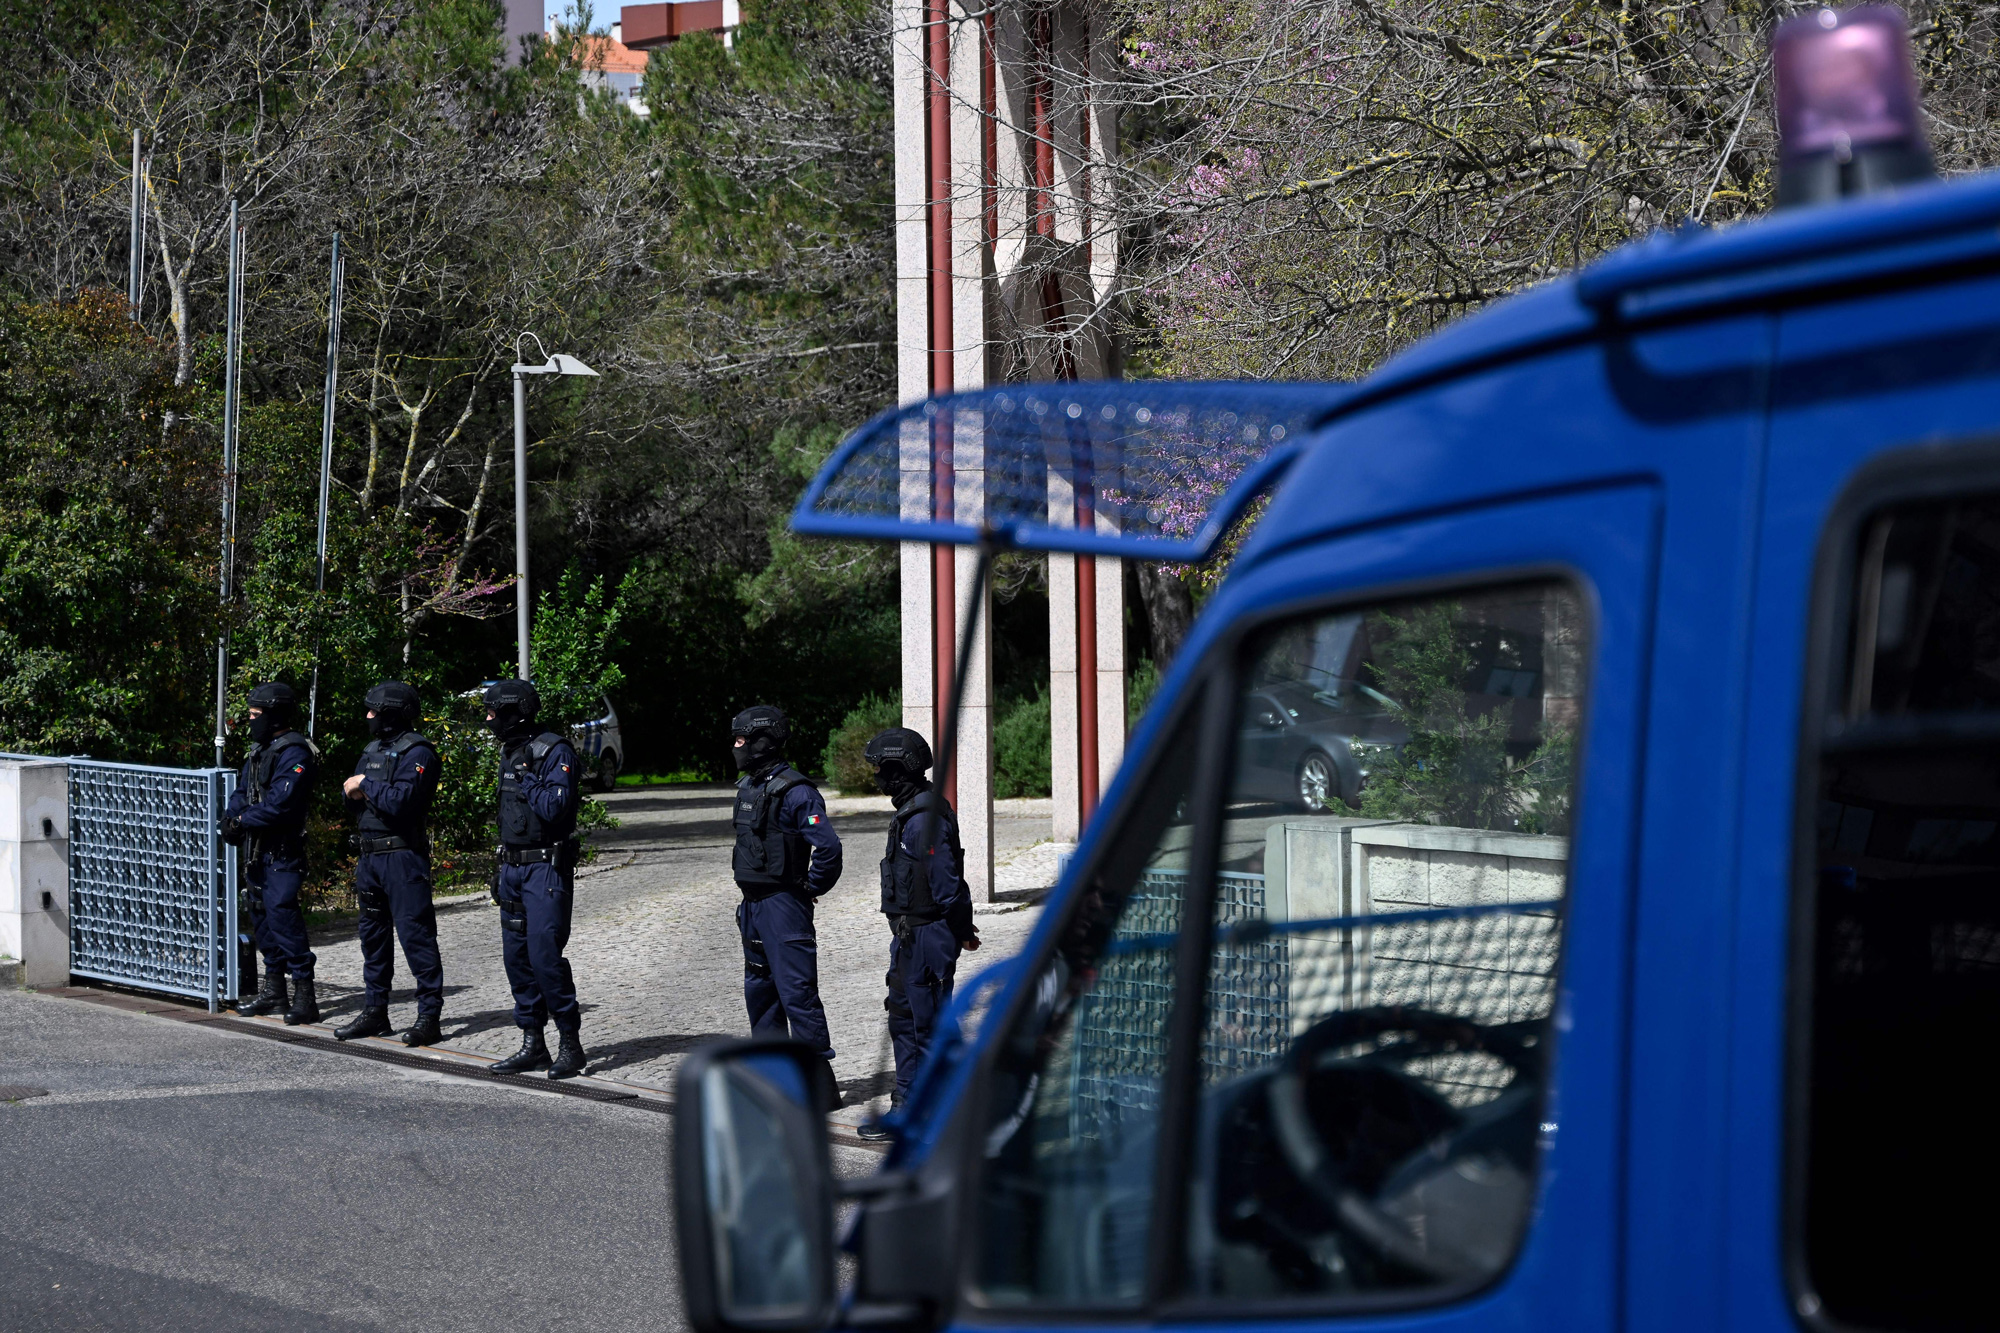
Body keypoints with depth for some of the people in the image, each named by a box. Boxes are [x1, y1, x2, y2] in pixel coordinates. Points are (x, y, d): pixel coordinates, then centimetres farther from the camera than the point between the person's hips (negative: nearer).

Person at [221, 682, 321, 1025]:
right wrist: (231, 818, -2)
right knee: (261, 915, 15)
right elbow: (243, 792, 18)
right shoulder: (260, 749, 16)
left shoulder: (295, 753, -15)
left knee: (282, 913, -16)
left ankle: (304, 995, -15)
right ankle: (273, 987, 25)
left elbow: (280, 804, -23)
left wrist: (243, 821, -13)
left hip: (283, 852, -10)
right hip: (258, 850, 10)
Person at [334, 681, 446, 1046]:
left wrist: (367, 785, -11)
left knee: (415, 933, -8)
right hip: (368, 854, 9)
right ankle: (375, 1010, 22)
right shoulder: (373, 749, 16)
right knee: (372, 933, 14)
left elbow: (400, 802, -23)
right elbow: (349, 793, 17)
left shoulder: (416, 752, -12)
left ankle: (429, 1015, -6)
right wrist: (354, 792, -5)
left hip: (402, 855, -9)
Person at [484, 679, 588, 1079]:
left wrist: (526, 775, -16)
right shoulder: (510, 753, 14)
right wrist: (501, 871, 20)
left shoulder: (554, 752, -13)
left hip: (546, 869, -9)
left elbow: (552, 808, -24)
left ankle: (570, 1043, -5)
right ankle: (533, 1043, 15)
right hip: (513, 867, 9)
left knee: (545, 956, -13)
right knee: (516, 956, 9)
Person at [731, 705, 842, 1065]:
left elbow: (828, 847, -24)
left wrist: (812, 889, -12)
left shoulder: (794, 791, -18)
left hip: (784, 905, -10)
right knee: (759, 988, 16)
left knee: (796, 990, -9)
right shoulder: (747, 786, 11)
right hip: (752, 905, 10)